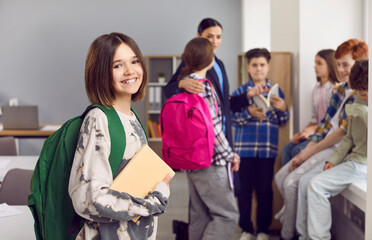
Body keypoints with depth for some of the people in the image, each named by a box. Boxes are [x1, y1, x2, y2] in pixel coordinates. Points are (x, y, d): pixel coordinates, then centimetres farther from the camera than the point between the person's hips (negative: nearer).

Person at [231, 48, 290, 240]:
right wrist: (249, 113, -18)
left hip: (268, 148, 1)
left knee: (265, 189, 5)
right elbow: (233, 119, -2)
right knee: (245, 189, 5)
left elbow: (282, 122, 11)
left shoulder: (275, 91, 9)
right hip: (245, 147, -1)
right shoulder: (240, 92, 4)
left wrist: (282, 108, -9)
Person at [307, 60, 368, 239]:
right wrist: (334, 159, 5)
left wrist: (363, 112, -22)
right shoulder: (360, 101, 9)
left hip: (365, 164, -8)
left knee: (317, 185, -18)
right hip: (353, 158, 8)